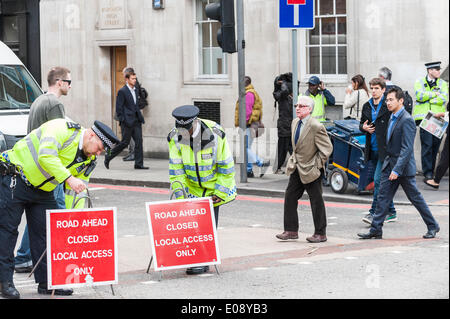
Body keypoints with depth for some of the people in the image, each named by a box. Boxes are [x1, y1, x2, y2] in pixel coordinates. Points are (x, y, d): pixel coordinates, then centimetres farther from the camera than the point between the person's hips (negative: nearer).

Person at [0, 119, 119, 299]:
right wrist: (69, 178, -43)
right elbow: (46, 156, -36)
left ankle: (47, 281, 10)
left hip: (43, 191, 8)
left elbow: (76, 193, 4)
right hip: (15, 181, -8)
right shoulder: (62, 129, -21)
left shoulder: (89, 160, 2)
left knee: (47, 233, 3)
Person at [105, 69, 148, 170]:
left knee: (139, 141, -1)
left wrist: (140, 118, 15)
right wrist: (123, 120, -15)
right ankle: (108, 157, 15)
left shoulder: (135, 90, 15)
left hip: (136, 121, 7)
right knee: (125, 142, -2)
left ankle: (139, 164, 1)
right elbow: (118, 108, -10)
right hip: (127, 122, -7)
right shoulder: (122, 91, -9)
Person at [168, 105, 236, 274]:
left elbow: (226, 167, -15)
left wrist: (220, 192, -12)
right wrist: (179, 196, -17)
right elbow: (176, 170, -12)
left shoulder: (215, 135, -25)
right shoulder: (176, 138, -17)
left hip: (214, 184, -3)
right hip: (192, 185, 3)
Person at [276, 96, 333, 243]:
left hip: (310, 170, -8)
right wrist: (295, 160, 15)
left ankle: (320, 234, 11)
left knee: (316, 201, 2)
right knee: (290, 196, 7)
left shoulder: (316, 127, -20)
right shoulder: (295, 122, 6)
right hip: (297, 168, 8)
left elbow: (327, 148, -16)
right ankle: (291, 230, 15)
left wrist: (316, 165, -13)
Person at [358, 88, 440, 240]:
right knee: (383, 197, 3)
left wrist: (397, 170, -26)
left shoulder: (407, 120, -19)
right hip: (389, 164, 8)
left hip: (404, 166, -8)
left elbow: (407, 149, -23)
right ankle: (376, 230, 4)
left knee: (415, 197, 4)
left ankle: (432, 226, 18)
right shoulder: (392, 118, 10)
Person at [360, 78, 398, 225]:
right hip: (373, 149, 7)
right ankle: (391, 212, 22)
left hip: (385, 149, -7)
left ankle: (374, 213, -11)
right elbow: (361, 123, 22)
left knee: (378, 180, -12)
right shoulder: (367, 106, 11)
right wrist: (364, 127, -1)